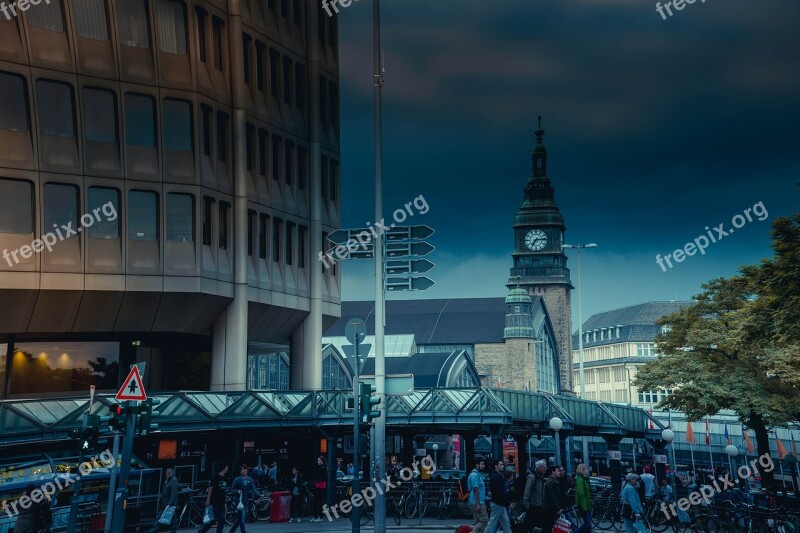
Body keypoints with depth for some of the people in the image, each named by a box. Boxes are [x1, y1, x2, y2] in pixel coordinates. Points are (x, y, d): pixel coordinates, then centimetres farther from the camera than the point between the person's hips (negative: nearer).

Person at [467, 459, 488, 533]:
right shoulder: (475, 475, -13)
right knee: (484, 521, -11)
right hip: (477, 503, -10)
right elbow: (475, 490, -19)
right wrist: (478, 504, -23)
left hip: (479, 503, 10)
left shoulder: (477, 474, 19)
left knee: (478, 523, 10)